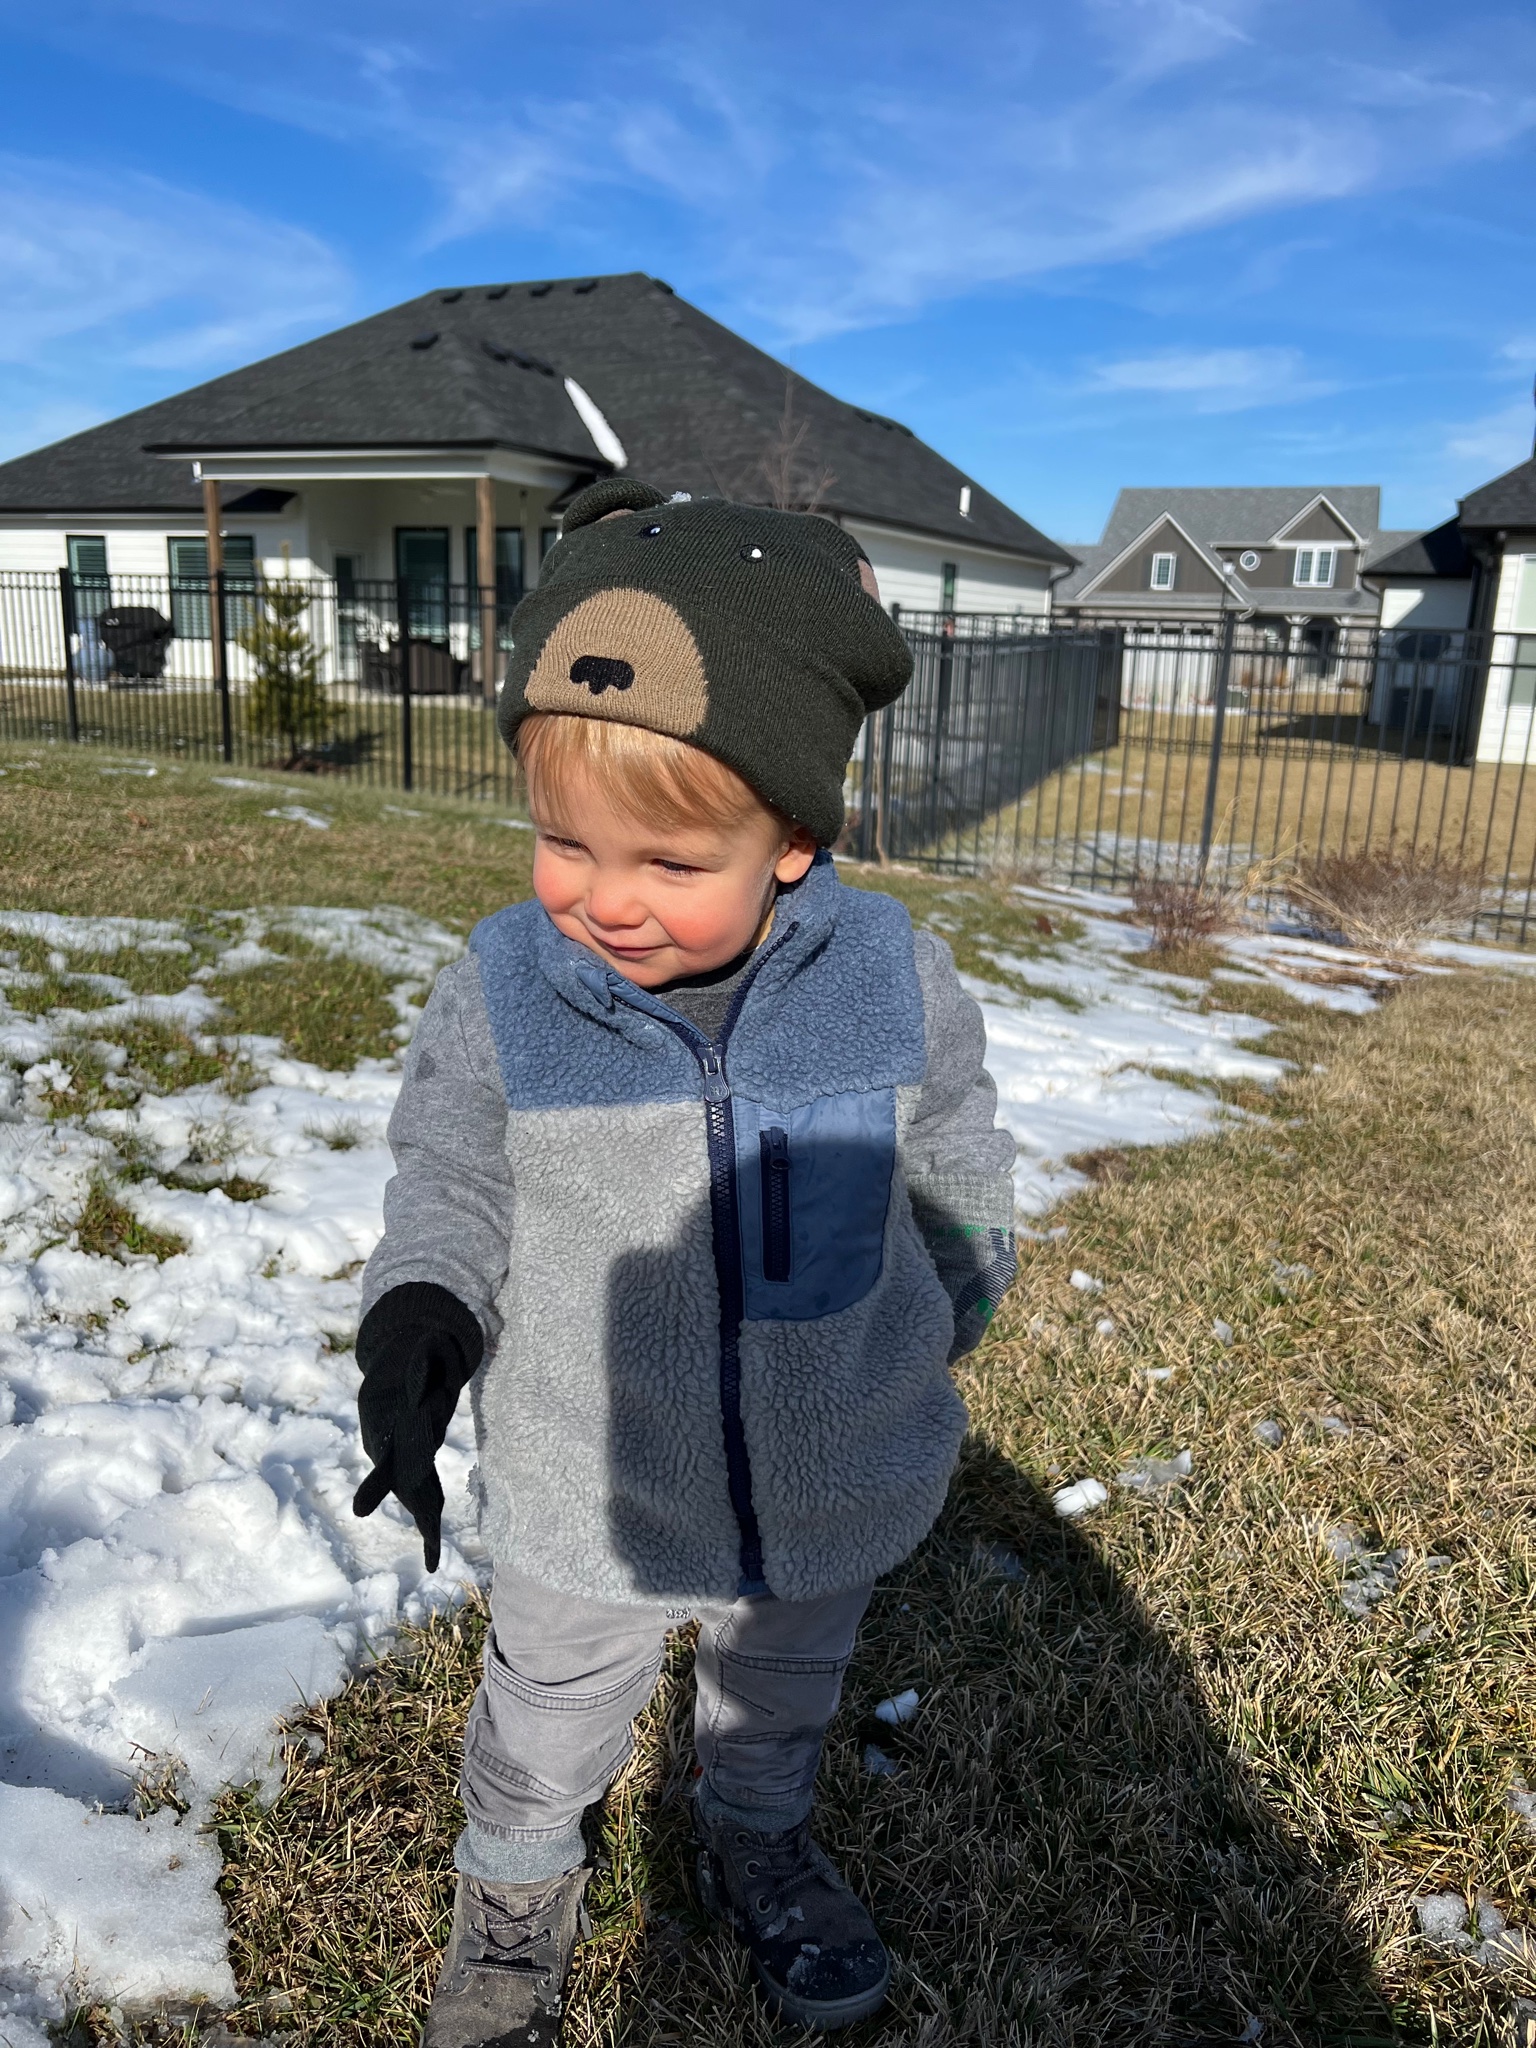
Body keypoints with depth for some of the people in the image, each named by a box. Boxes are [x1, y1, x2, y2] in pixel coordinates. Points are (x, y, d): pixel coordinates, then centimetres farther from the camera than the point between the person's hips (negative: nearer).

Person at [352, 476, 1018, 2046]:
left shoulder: (895, 982, -19)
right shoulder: (500, 990, -20)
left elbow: (956, 1184, -2)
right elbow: (449, 1176, -6)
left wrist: (946, 1321, 12)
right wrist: (421, 1307, -24)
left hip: (829, 1477, 2)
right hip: (585, 1491, -1)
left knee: (783, 1690, 30)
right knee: (551, 1709, 25)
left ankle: (755, 1844, 62)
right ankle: (515, 1881, 57)